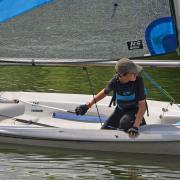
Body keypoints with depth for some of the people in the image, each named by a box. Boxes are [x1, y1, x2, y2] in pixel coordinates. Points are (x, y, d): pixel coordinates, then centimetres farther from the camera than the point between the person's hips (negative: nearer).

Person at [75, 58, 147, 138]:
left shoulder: (138, 80, -33)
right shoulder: (114, 82, -24)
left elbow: (142, 105, -29)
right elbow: (105, 92, 1)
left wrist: (135, 126, -38)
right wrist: (87, 105, -1)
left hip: (136, 108, -4)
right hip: (121, 109, 4)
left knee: (125, 122, -35)